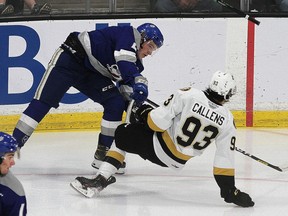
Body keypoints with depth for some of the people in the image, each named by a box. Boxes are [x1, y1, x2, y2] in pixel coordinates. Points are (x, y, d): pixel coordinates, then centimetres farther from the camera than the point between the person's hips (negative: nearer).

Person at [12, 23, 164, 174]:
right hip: (70, 58, -9)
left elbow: (124, 84, 6)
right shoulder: (129, 34, -12)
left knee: (116, 103, -2)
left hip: (91, 74, 9)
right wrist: (137, 83, -40)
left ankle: (102, 155, 3)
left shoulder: (135, 61, 12)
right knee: (43, 102, -14)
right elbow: (122, 57, -31)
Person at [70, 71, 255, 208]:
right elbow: (225, 159, -11)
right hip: (178, 162, 4)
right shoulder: (227, 121, -14)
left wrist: (145, 114, 2)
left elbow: (159, 121, -20)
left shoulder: (188, 95, -22)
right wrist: (229, 190, -2)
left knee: (122, 135, 18)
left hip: (159, 147, -4)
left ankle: (102, 178, 7)